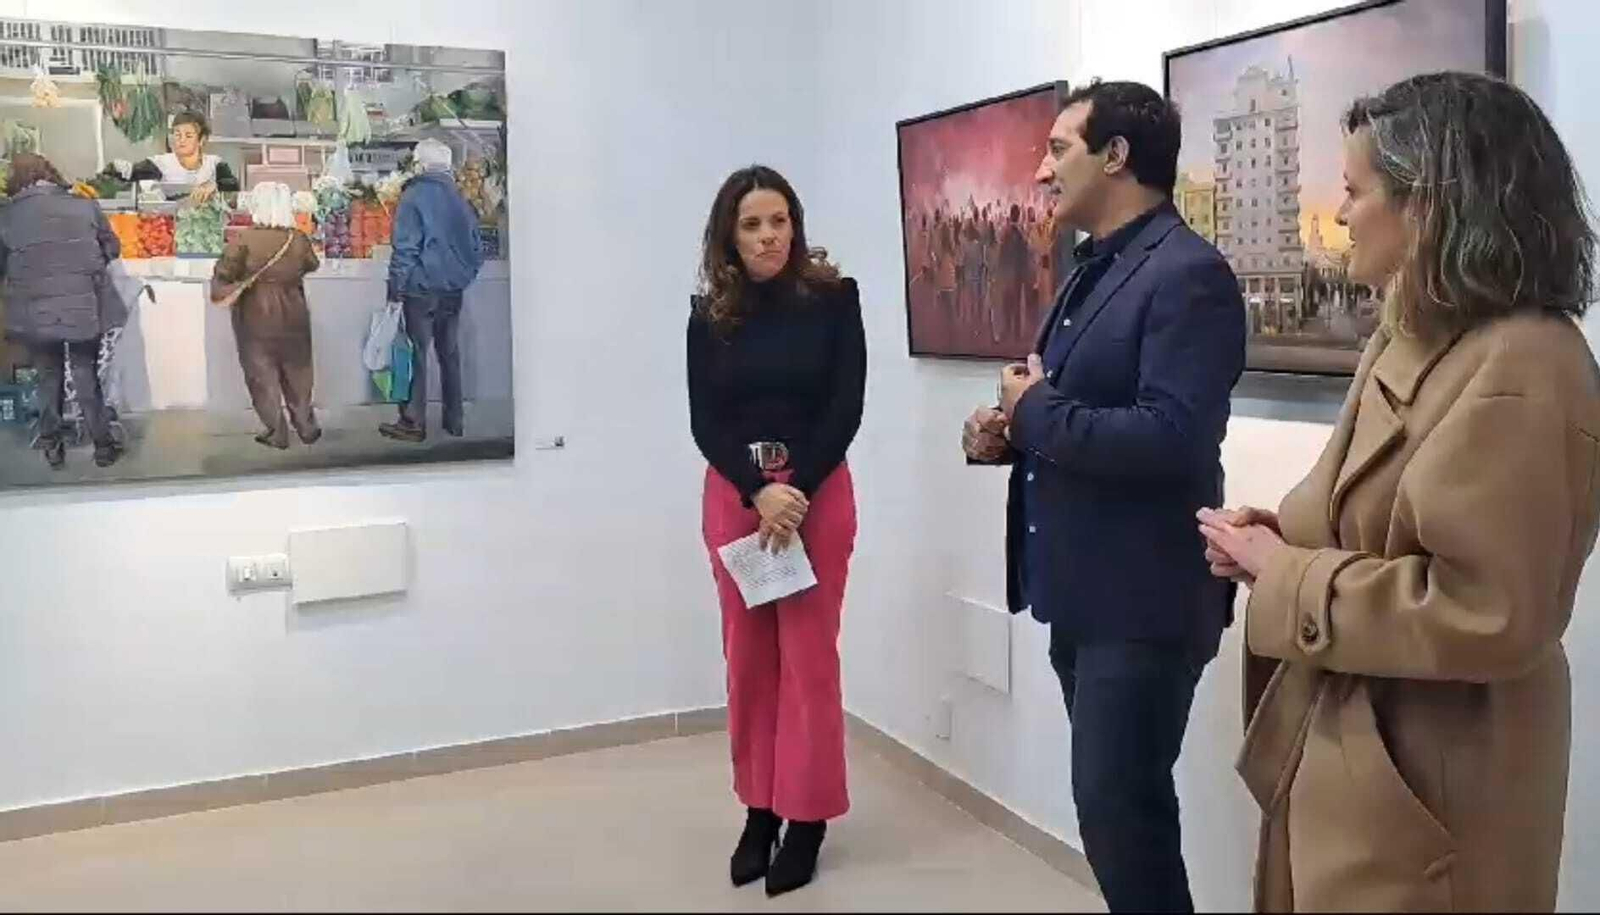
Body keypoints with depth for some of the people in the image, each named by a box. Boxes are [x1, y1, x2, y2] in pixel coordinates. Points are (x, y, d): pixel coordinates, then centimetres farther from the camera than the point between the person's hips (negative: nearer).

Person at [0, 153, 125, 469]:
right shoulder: (84, 205, -3)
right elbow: (112, 249, 9)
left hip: (35, 313, 0)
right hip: (84, 307, 0)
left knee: (49, 378, 17)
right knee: (87, 376, 13)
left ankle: (52, 446, 23)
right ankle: (103, 445, 16)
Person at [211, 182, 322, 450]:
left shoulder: (245, 240, -15)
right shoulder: (299, 240, -8)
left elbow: (223, 273, -13)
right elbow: (311, 265, 10)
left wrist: (219, 291, 6)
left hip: (256, 319, -2)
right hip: (293, 317, 3)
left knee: (262, 374, 7)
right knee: (297, 373, 16)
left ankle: (276, 433, 8)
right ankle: (306, 426, 22)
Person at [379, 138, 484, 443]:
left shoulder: (414, 196, -9)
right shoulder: (460, 200, 6)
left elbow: (405, 248, -13)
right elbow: (476, 248, 11)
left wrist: (396, 287, -7)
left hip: (422, 289, -5)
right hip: (454, 291, 5)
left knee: (416, 354, 0)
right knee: (450, 354, 12)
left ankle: (413, 423, 1)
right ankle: (455, 420, 17)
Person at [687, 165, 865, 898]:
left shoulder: (833, 298, -2)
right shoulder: (709, 314, 3)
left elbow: (845, 408, -6)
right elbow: (705, 423, -2)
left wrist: (797, 492, -14)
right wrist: (758, 493, -16)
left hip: (819, 489, -2)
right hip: (733, 495, 3)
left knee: (808, 654, 2)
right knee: (747, 656, 7)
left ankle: (807, 815, 12)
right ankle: (758, 808, 18)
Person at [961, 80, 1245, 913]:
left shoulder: (1188, 274, -17)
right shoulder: (1094, 272, 14)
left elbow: (1170, 440, -27)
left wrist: (1035, 411, -17)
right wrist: (1008, 432, 0)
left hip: (1143, 602, -9)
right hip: (1080, 589, 10)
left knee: (1118, 810, -1)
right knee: (1109, 801, 20)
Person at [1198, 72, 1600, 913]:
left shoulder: (1520, 369, -24)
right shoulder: (1414, 339, 9)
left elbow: (1486, 615, -28)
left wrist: (1286, 577, -20)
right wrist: (1284, 536, -1)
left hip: (1425, 789, -9)